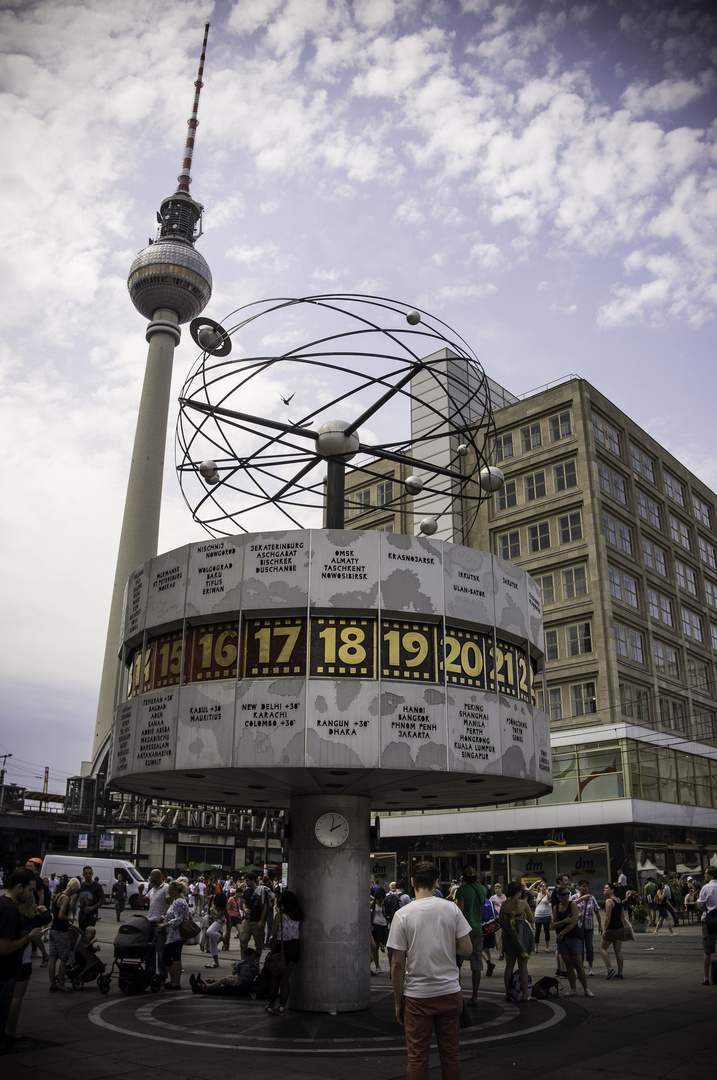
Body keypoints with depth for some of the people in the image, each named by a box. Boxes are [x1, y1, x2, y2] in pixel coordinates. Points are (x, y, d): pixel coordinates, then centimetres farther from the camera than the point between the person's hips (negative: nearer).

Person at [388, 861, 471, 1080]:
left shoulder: (402, 914, -10)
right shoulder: (452, 909, -4)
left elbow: (398, 963, -8)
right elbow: (467, 949, -2)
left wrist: (398, 1001, 2)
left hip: (417, 996, -2)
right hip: (450, 991, 2)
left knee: (417, 1056, 9)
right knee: (450, 1053, 14)